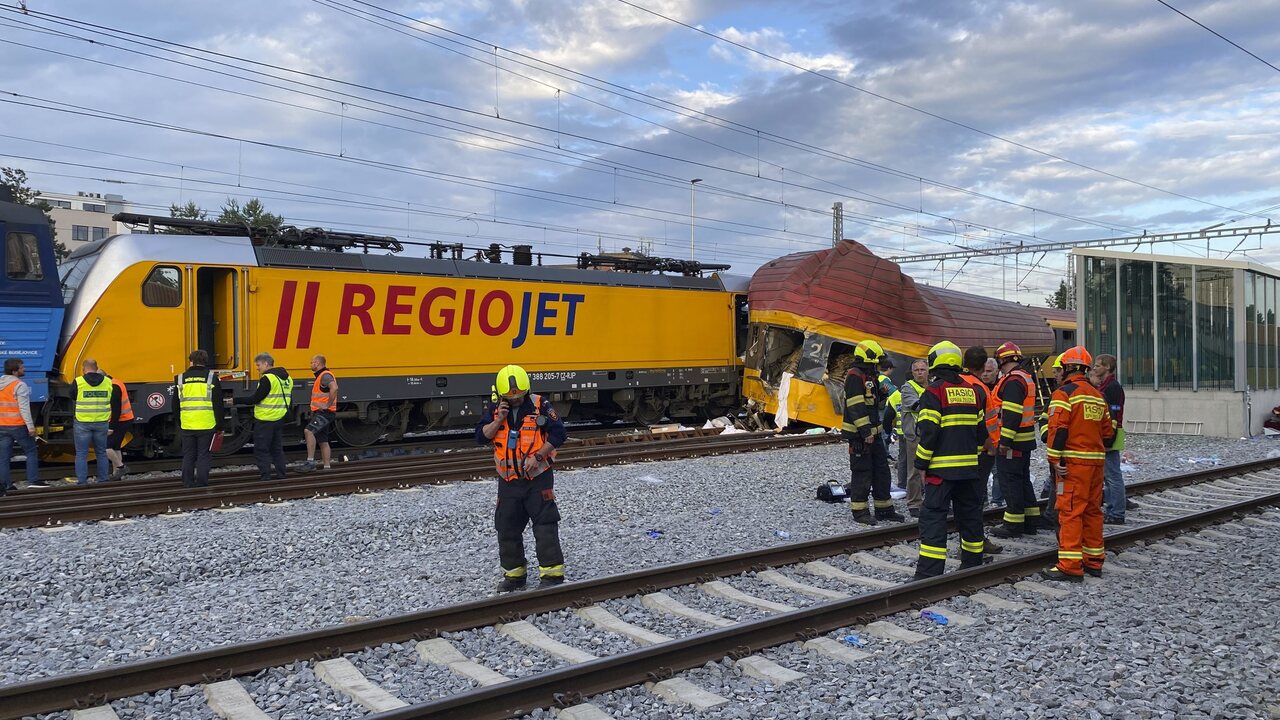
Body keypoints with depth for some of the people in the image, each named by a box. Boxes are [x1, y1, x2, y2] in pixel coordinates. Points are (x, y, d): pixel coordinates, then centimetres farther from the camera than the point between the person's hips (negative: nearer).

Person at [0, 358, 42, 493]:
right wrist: (31, 426, -17)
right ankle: (33, 481, 1)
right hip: (18, 426, -7)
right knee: (31, 452, 5)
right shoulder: (20, 385, -12)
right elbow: (24, 408, -18)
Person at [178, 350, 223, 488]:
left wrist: (179, 424, 21)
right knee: (203, 455, 3)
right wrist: (219, 425, 3)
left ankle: (188, 482, 14)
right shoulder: (212, 378, -1)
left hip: (187, 425, 2)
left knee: (188, 455, 11)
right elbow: (218, 405, -2)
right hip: (206, 425, -2)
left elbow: (176, 405, 11)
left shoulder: (181, 379, 6)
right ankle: (201, 482, 2)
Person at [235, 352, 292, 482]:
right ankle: (281, 474, 14)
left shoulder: (267, 379, -15)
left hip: (265, 420, -8)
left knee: (261, 449, 0)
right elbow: (289, 401, 16)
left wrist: (235, 401, -12)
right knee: (277, 448, 14)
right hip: (280, 420, 8)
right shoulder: (287, 378, 11)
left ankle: (265, 475, -2)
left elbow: (255, 399, -17)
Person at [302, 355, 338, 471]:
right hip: (320, 413, 11)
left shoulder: (325, 375, -14)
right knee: (322, 441, 12)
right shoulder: (321, 376, 20)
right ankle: (326, 466, 17)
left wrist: (328, 405, -27)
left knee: (308, 431, -25)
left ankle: (310, 462, -26)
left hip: (324, 413, -11)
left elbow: (334, 388, -34)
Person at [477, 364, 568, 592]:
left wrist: (538, 456, -17)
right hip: (508, 480, 4)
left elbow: (559, 433, -10)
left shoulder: (540, 405, -9)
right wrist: (498, 420, -16)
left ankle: (552, 573, 2)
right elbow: (481, 436, -2)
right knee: (507, 528, 9)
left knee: (545, 526, -5)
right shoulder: (494, 408, 2)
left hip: (538, 478, -4)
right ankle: (514, 574, 23)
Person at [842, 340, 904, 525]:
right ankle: (859, 511, 5)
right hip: (859, 435, -10)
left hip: (872, 433, 10)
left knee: (881, 470, 13)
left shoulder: (870, 376, 18)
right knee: (862, 472, -4)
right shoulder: (855, 376, -14)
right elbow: (856, 407, -21)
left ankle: (884, 509, 22)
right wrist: (865, 432, -25)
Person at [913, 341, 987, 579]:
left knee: (933, 516, -6)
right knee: (970, 514, 17)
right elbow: (981, 431, 15)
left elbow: (928, 432, -15)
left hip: (942, 468, -6)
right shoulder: (974, 391, 11)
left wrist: (922, 464, -7)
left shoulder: (934, 392, -10)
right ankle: (972, 564, 28)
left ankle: (929, 573, -11)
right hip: (969, 467, 6)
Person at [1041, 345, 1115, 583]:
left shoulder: (1064, 393, -9)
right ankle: (1094, 561, 22)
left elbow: (1058, 428, -18)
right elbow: (1108, 432, 19)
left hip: (1073, 461, -8)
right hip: (1096, 460, 8)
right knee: (1093, 510, 14)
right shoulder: (1098, 396, 15)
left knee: (1070, 511, -7)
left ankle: (1070, 566, -9)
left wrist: (1054, 460, -16)